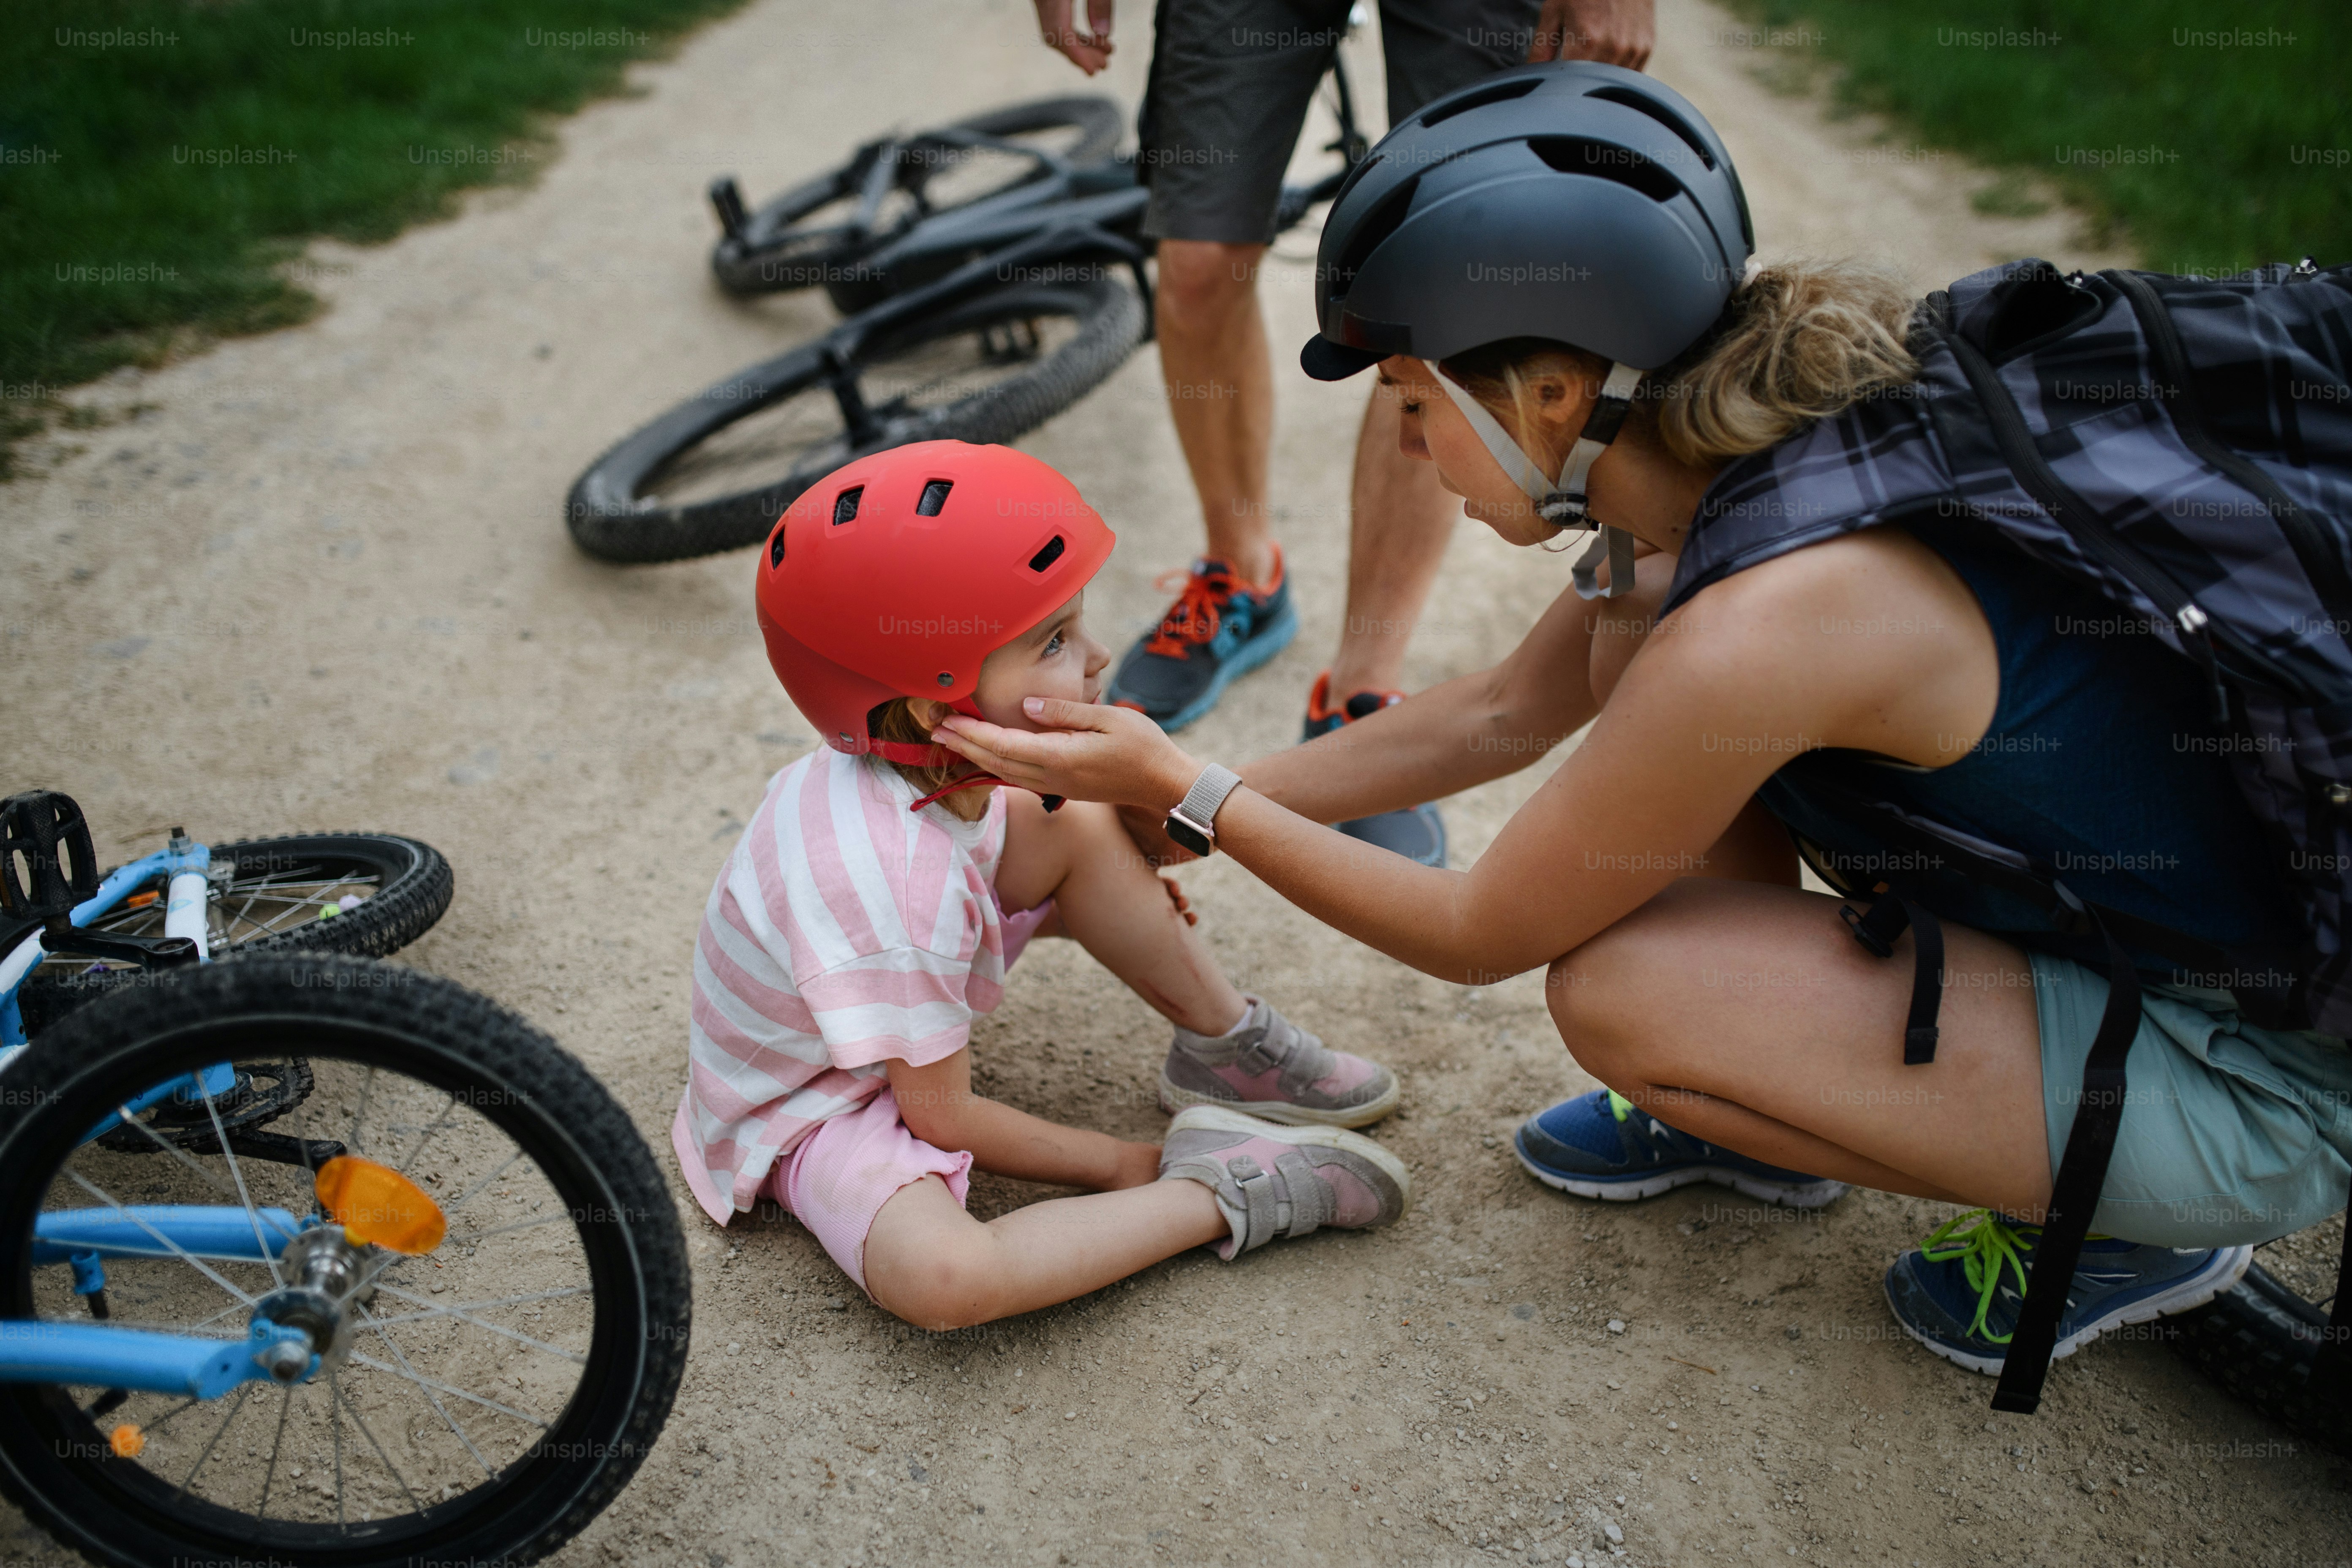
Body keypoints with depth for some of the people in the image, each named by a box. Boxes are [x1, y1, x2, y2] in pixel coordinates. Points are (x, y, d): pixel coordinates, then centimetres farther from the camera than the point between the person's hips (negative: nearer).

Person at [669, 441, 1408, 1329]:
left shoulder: (933, 771, -14)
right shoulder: (888, 889, -39)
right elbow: (942, 1119, -27)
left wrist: (1094, 907, 4)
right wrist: (1118, 1165, -15)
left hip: (881, 1015, 9)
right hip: (808, 1113, -9)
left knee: (1077, 828, -1)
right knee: (944, 1277, -38)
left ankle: (1229, 1047, 10)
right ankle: (1215, 1195, -21)